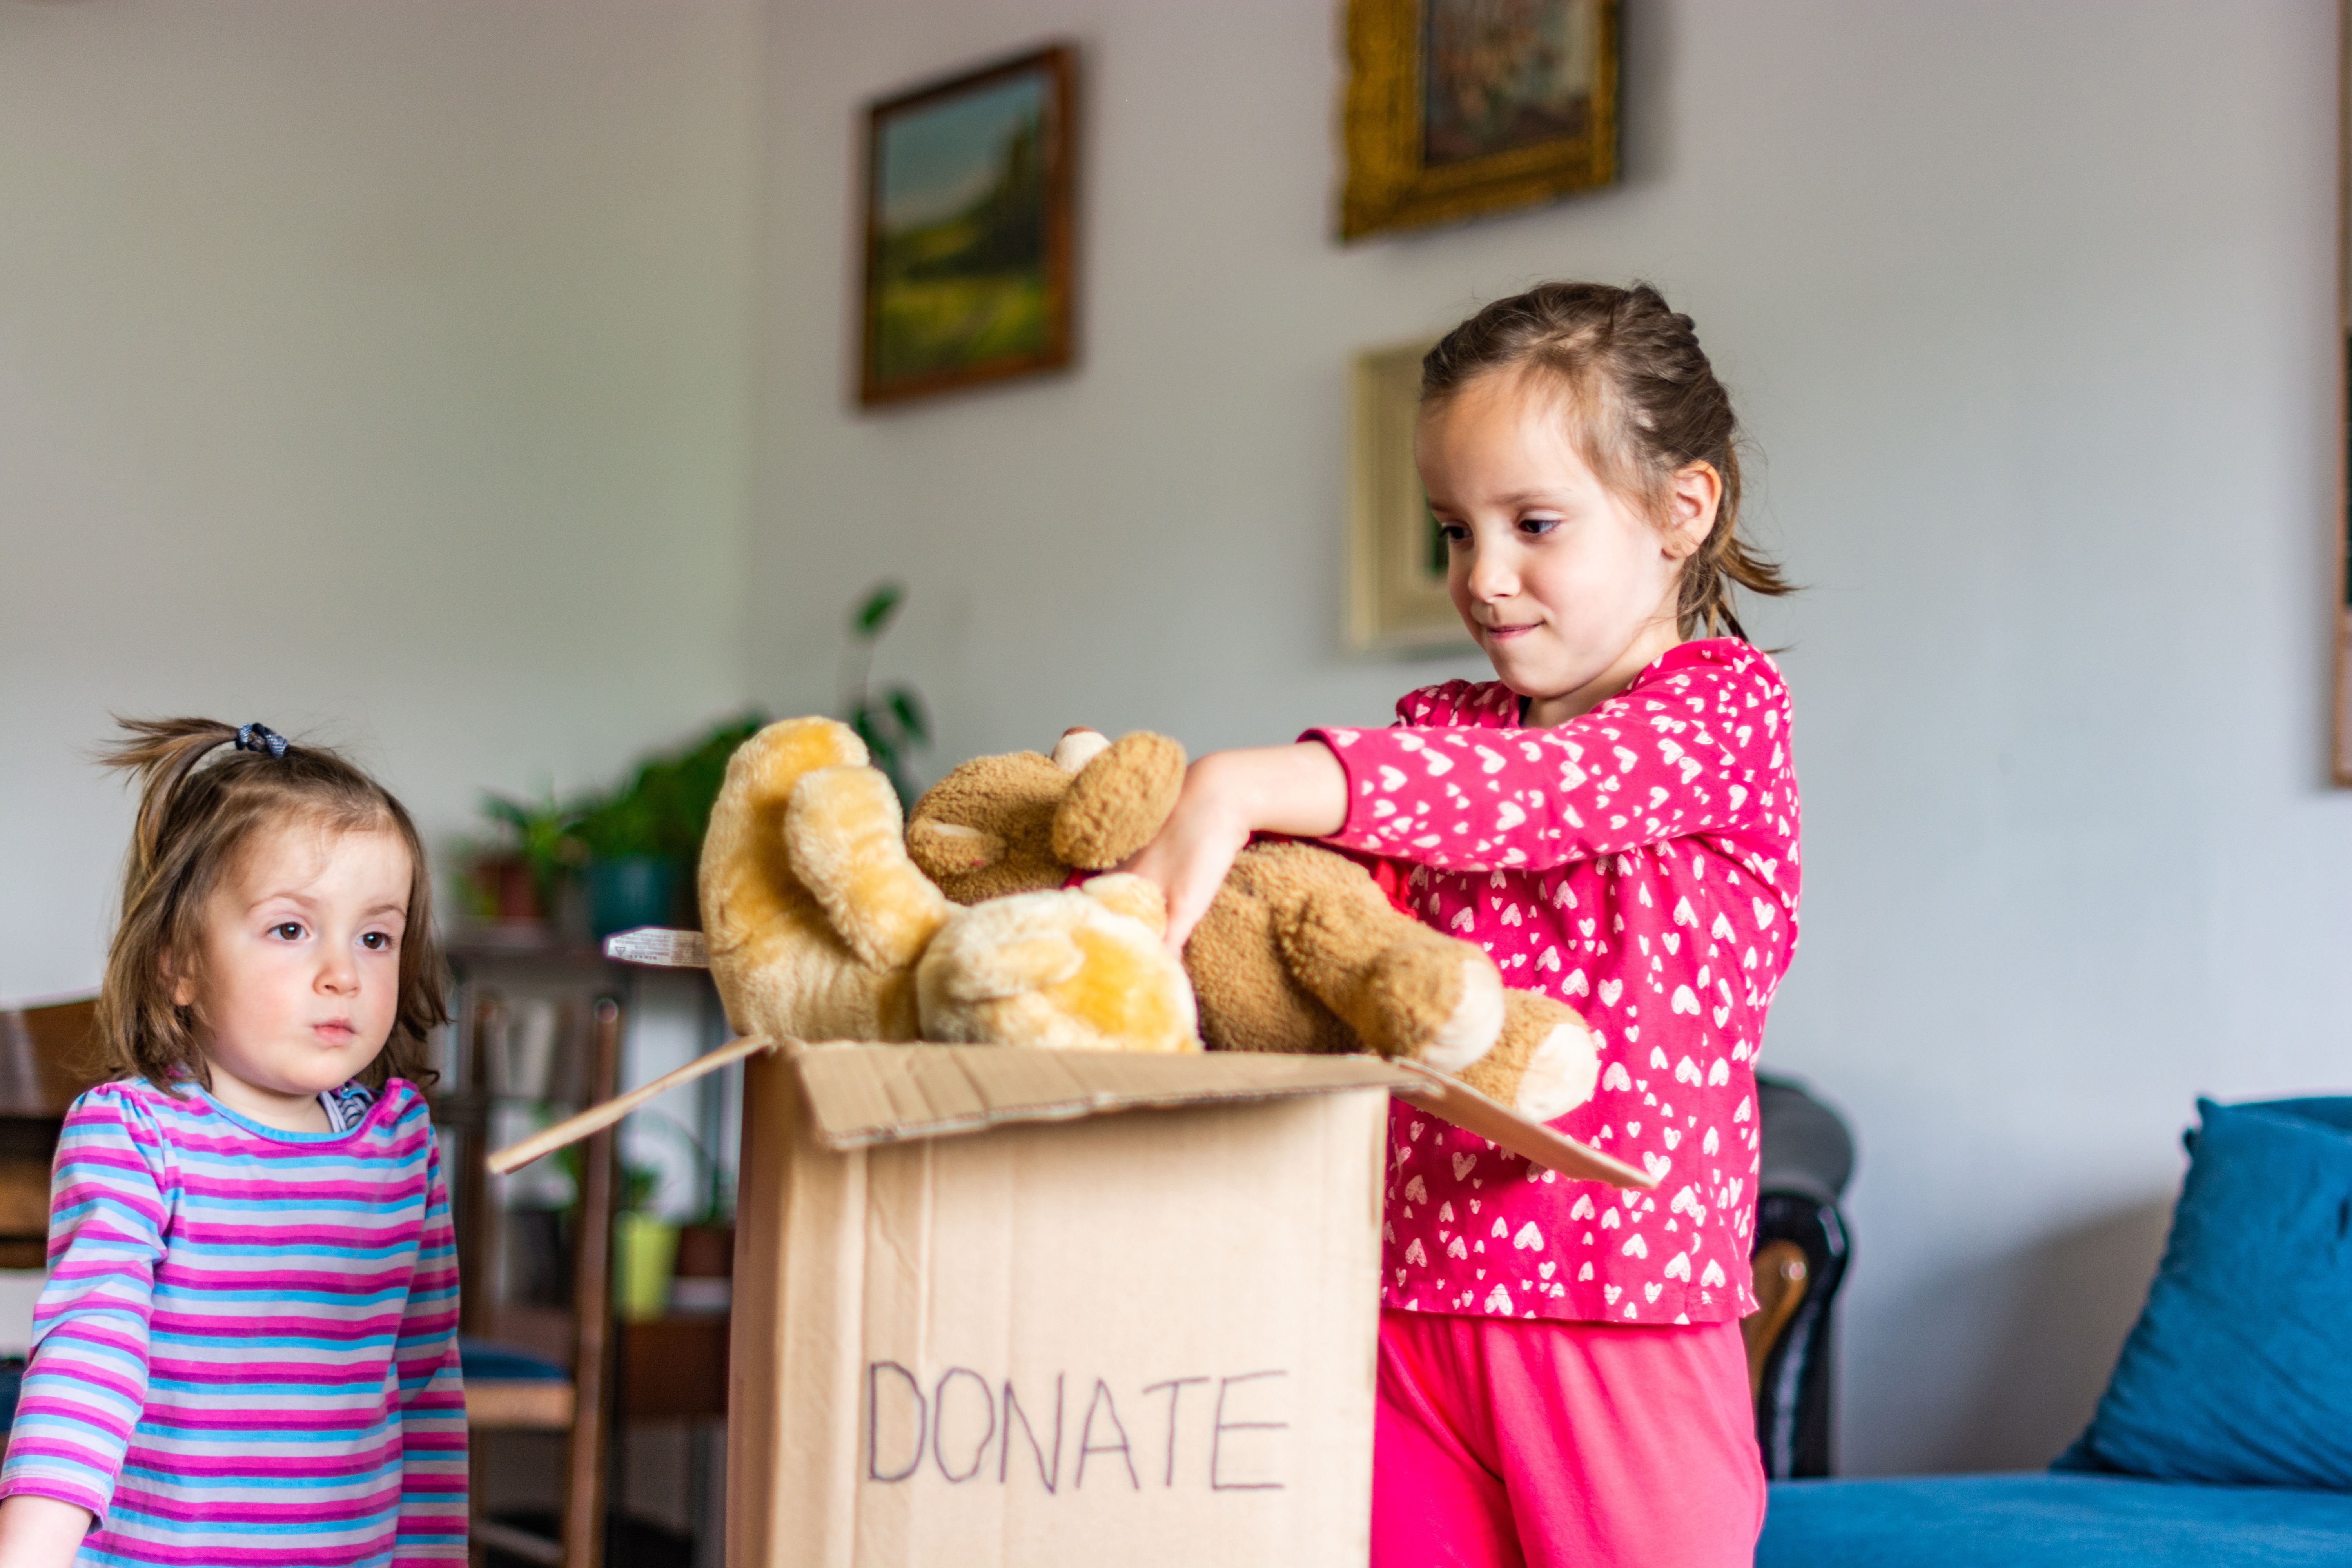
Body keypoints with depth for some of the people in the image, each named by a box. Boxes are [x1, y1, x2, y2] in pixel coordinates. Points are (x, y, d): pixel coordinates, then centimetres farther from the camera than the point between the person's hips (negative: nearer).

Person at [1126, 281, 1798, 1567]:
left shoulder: (1723, 707, -3)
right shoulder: (1442, 729, 17)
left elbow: (1526, 786, -21)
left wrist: (1239, 790, -31)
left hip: (1621, 1315, -5)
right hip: (1415, 1303, 5)